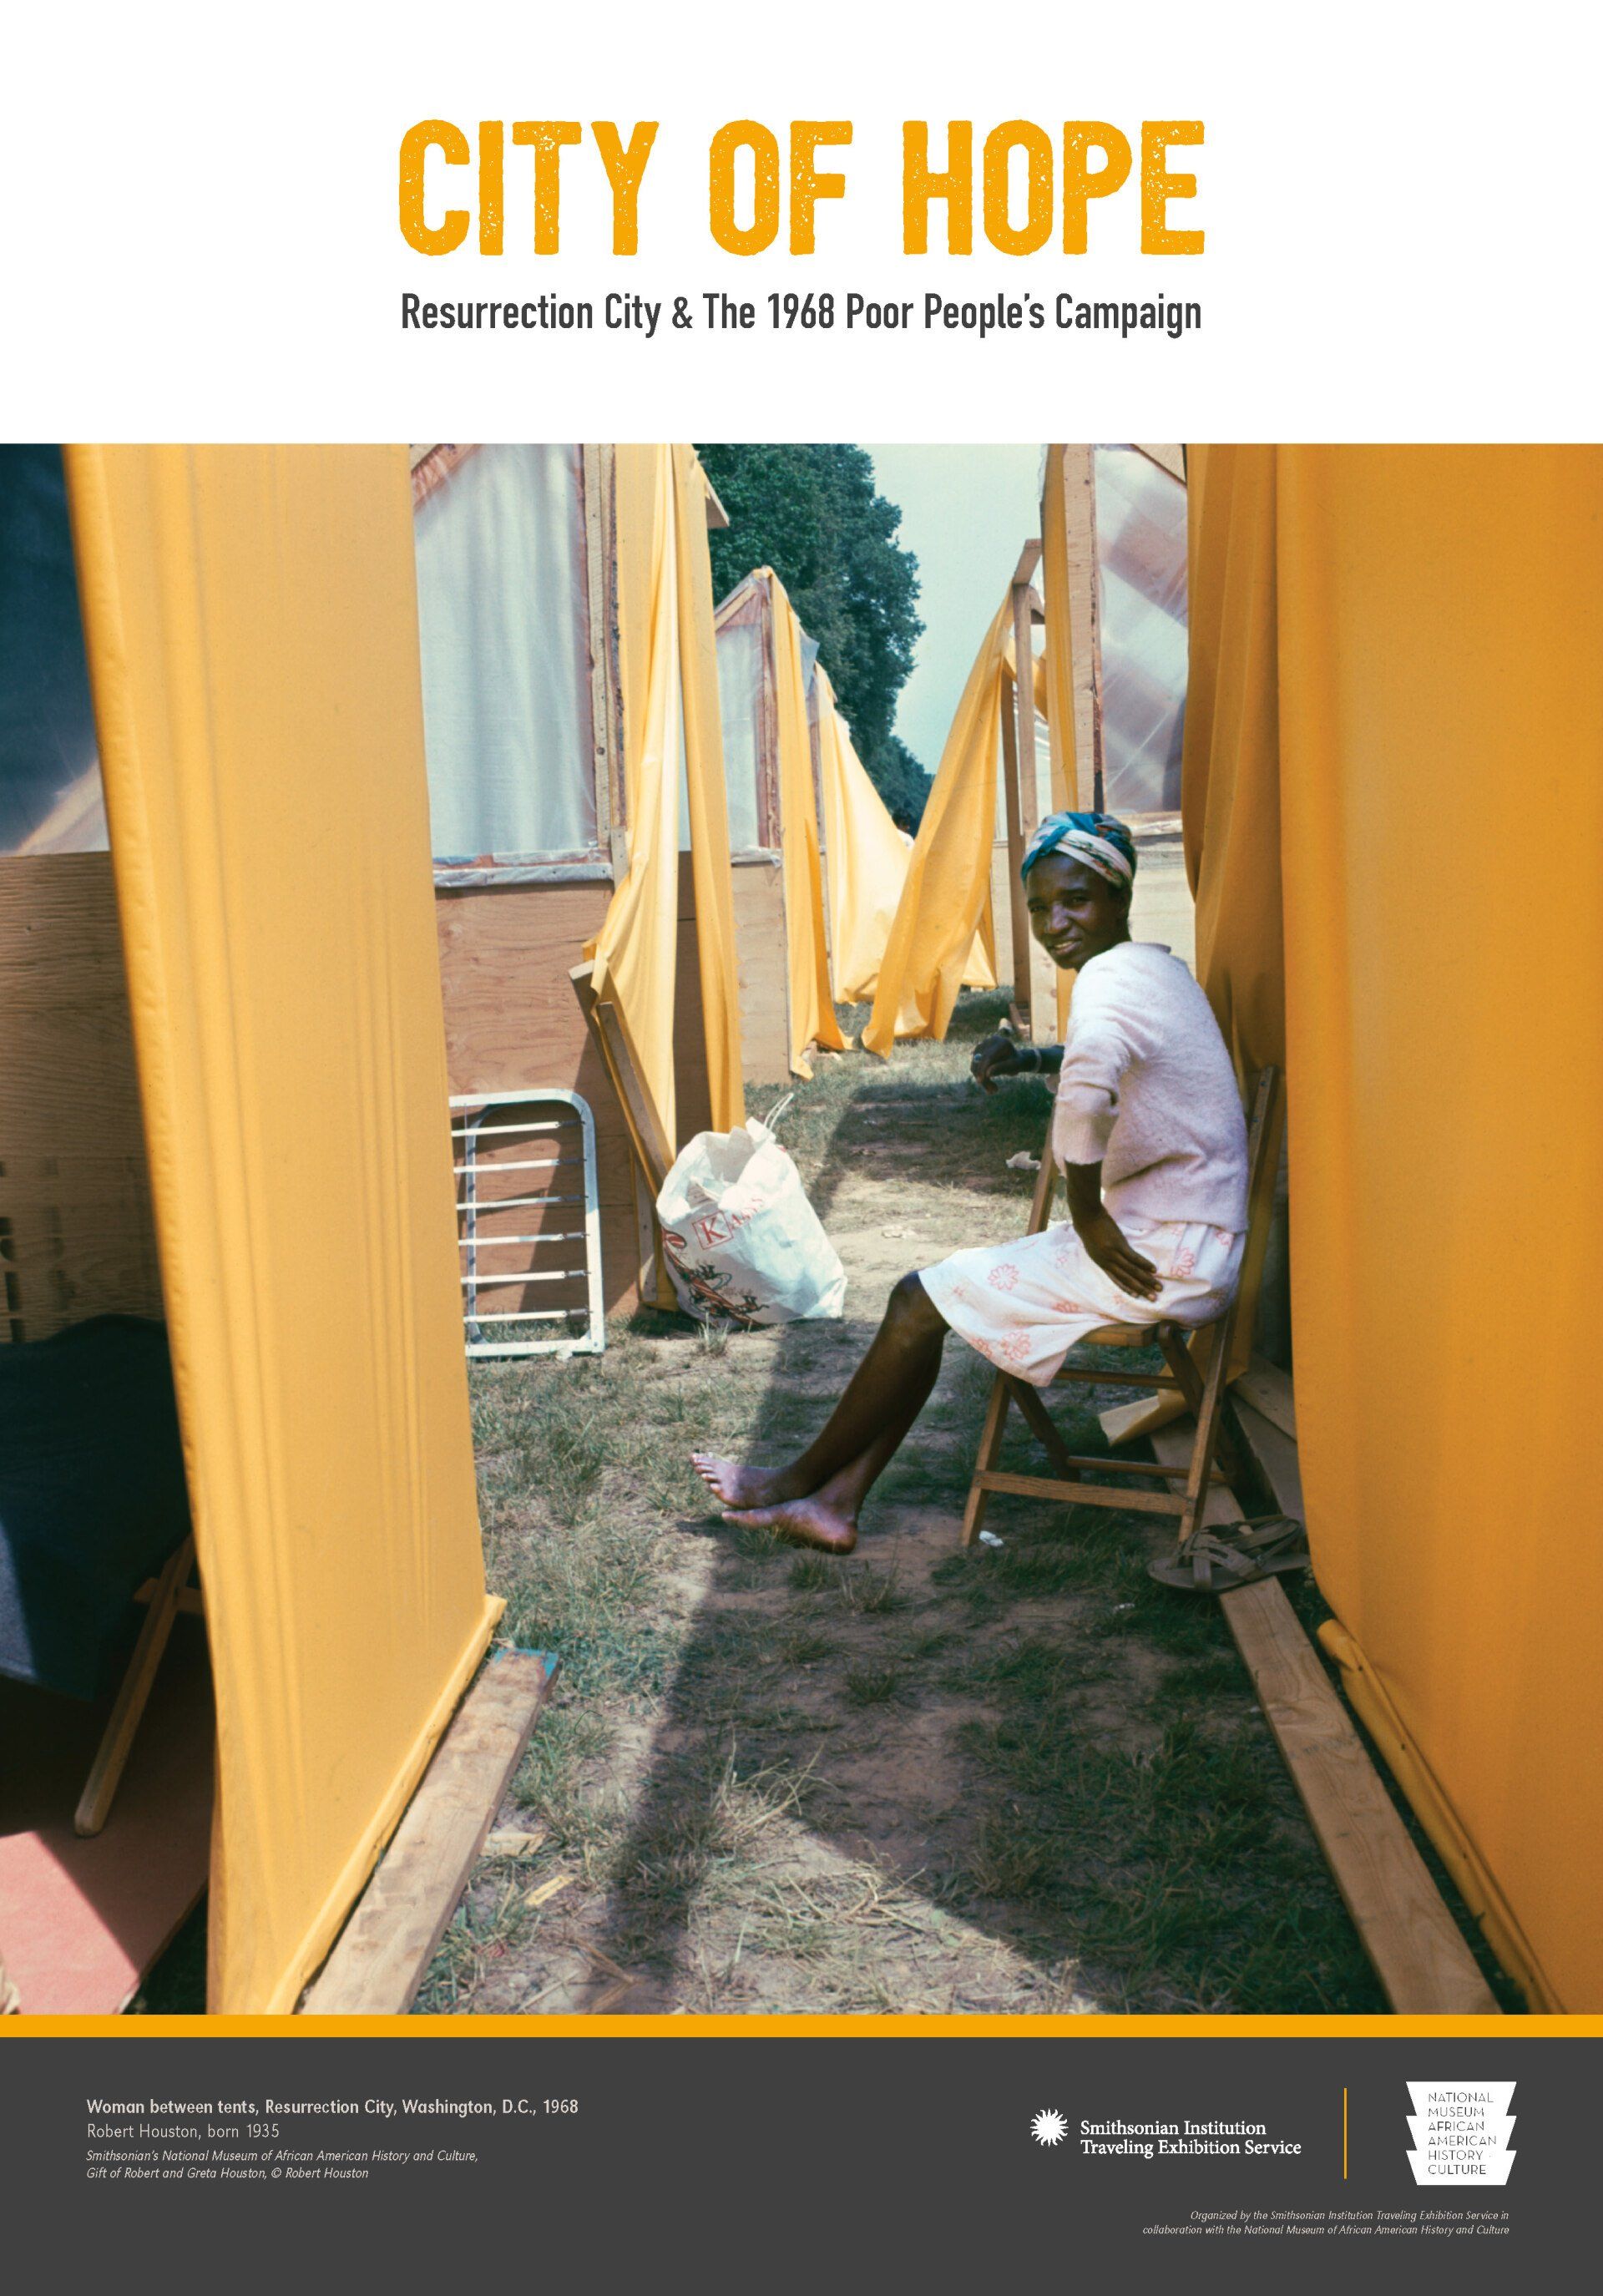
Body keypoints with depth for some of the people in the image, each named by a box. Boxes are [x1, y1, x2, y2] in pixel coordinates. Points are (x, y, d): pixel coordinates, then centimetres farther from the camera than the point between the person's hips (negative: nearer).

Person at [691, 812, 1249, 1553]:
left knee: (921, 1301, -6)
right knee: (941, 1291, 8)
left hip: (1165, 1258, -10)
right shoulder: (1157, 967, 14)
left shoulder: (1112, 974, -18)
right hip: (1182, 1242, 10)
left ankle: (798, 1482, 13)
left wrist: (1087, 1213, -27)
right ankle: (836, 1501, 11)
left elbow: (1089, 1079, -41)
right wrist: (1026, 1058, 18)